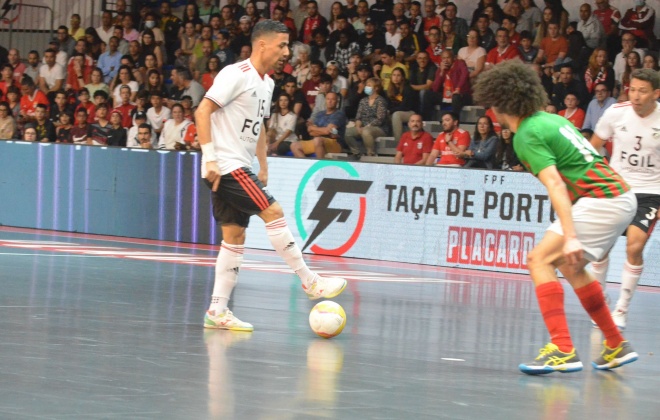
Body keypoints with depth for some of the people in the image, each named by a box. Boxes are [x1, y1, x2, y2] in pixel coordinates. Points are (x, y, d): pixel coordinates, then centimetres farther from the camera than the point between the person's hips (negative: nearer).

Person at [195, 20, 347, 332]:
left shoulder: (267, 83, 15)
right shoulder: (236, 75, -12)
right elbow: (202, 111, -17)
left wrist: (263, 167, 22)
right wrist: (210, 159, -22)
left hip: (239, 167, 10)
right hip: (226, 165, -10)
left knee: (235, 236, 6)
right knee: (273, 212, -13)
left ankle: (217, 311, 6)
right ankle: (309, 281, -8)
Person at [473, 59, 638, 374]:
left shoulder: (527, 136, -11)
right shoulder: (551, 119, 16)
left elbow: (556, 184, -23)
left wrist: (570, 237, -31)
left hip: (600, 200, -10)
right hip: (621, 196, 10)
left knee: (540, 259, -12)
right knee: (570, 267, 25)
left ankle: (562, 350, -23)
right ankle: (616, 346, 30)